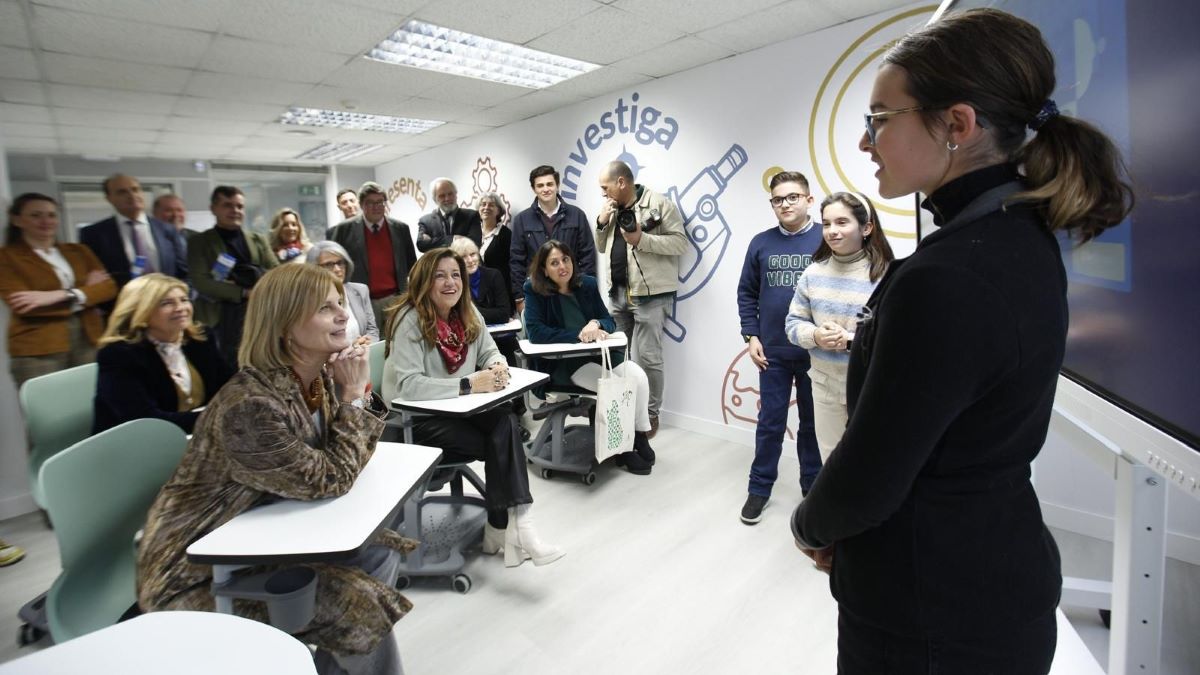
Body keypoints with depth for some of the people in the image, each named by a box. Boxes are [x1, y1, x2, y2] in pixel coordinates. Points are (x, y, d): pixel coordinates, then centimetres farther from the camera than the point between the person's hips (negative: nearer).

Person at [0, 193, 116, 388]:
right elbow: (21, 304, -9)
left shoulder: (79, 251, 14)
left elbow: (109, 287, 2)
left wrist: (62, 295, -14)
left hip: (89, 341, 3)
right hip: (37, 350, -3)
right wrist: (86, 291, -6)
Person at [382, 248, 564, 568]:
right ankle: (511, 527, -9)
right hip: (415, 419, -6)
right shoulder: (409, 319, -16)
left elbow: (490, 352, 10)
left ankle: (506, 527, -18)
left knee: (505, 424, -26)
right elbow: (409, 385, -25)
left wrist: (497, 367, -16)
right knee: (502, 444, -24)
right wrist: (469, 385, -32)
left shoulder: (468, 312, 5)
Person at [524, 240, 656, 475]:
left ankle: (640, 437, -1)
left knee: (637, 376, -20)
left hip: (598, 354, 5)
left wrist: (596, 324, -19)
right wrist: (578, 335, -23)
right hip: (561, 362, -5)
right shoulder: (534, 289, -6)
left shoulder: (588, 284, 6)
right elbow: (535, 332, -17)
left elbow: (610, 322, 6)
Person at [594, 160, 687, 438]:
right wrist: (602, 223, 3)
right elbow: (601, 247, 20)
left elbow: (680, 242, -12)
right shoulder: (613, 209, 15)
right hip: (618, 292, 8)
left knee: (645, 356, -7)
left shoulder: (659, 204, -7)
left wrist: (642, 239, -21)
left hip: (650, 293, -7)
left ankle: (650, 413, 10)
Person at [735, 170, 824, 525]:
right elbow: (747, 293, 7)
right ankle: (759, 488, 24)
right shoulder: (761, 243, 3)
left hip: (817, 352, -1)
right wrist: (751, 336, -1)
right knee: (770, 423, 10)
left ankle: (813, 487, 32)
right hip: (772, 352, 1)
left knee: (812, 423, 14)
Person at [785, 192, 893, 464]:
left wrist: (851, 341, -23)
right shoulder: (813, 272, -1)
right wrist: (815, 336, -15)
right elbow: (794, 322, 4)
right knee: (831, 462, 20)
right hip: (825, 385, 4)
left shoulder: (886, 275, -15)